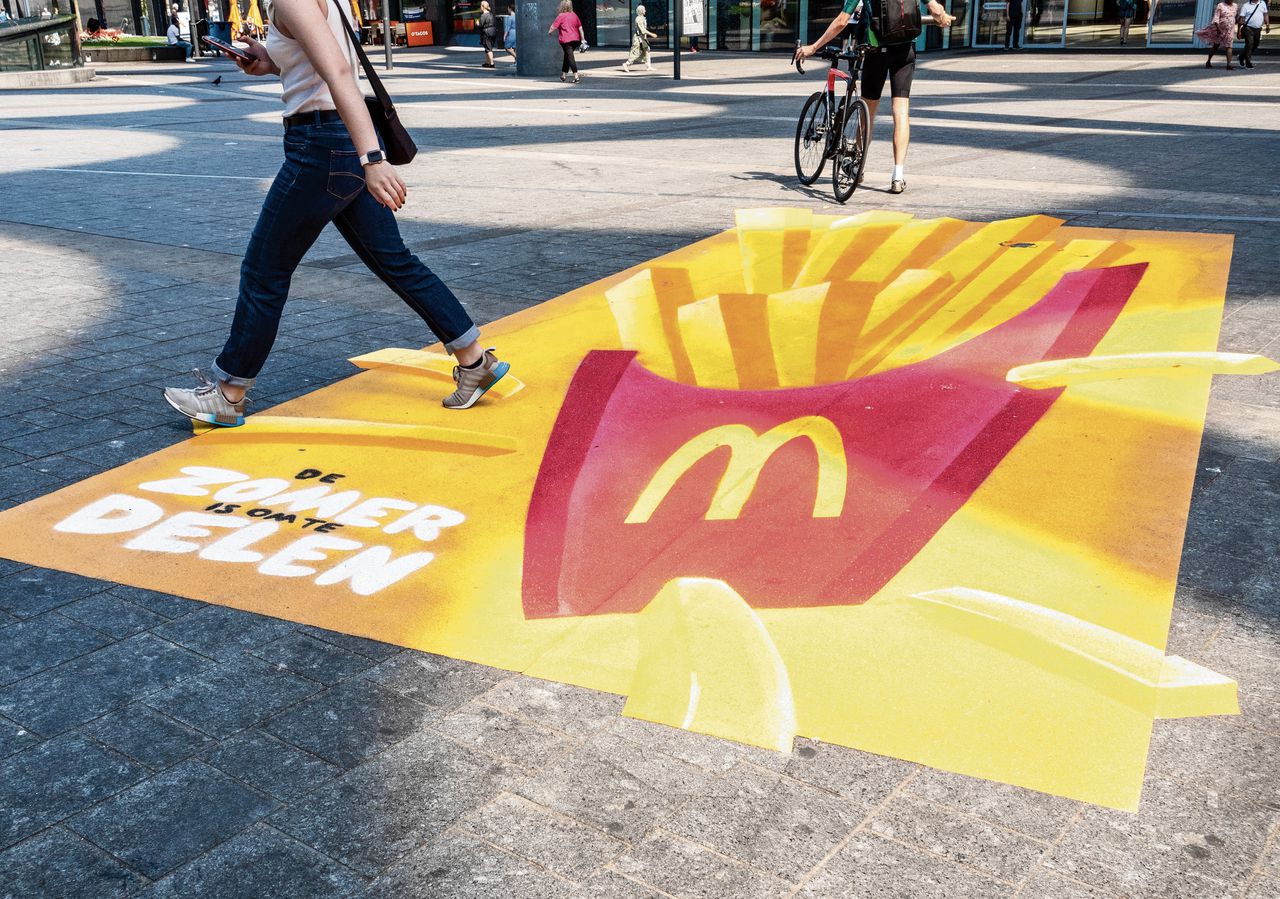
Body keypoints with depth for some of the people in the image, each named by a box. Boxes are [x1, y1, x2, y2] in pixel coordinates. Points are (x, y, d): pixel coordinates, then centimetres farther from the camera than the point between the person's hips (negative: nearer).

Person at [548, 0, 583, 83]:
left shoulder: (561, 16, -9)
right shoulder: (574, 15, 9)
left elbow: (553, 26, -8)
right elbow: (580, 27, 11)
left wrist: (549, 32, 12)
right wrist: (583, 39, 16)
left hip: (566, 40, -6)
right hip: (576, 39, 6)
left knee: (570, 57, -6)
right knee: (567, 57, 20)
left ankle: (576, 77, -17)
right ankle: (564, 75, 29)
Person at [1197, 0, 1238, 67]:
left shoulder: (1235, 6, 7)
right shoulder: (1220, 6, -8)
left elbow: (1237, 17, 20)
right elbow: (1216, 18, -15)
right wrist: (1218, 28, -24)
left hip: (1230, 30, 3)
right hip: (1220, 29, -3)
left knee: (1229, 46, -9)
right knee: (1215, 45, 10)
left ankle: (1229, 64, -16)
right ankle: (1208, 61, 27)